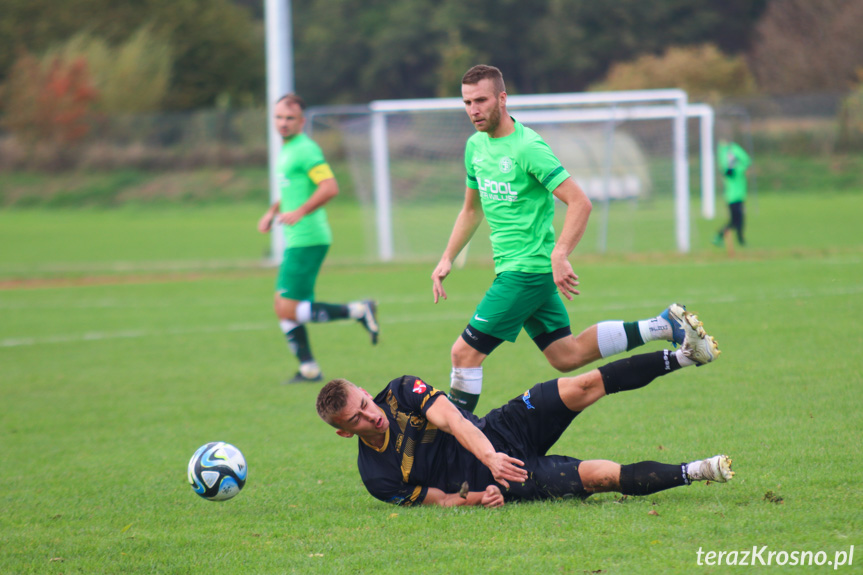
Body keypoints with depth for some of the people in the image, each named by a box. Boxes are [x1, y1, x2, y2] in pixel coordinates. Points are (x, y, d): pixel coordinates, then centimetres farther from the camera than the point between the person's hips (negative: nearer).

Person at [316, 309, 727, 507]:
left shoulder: (400, 392, -6)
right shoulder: (378, 477, -9)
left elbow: (450, 418, -20)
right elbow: (436, 499, -4)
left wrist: (489, 456, -37)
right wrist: (474, 499, -26)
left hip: (498, 433, 3)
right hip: (503, 484, -3)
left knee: (584, 386, -16)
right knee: (600, 476, -21)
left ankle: (685, 355, -10)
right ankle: (695, 473, -13)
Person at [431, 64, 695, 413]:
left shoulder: (526, 147, -16)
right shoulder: (476, 146, 10)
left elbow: (580, 203, -21)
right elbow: (472, 209, 25)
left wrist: (559, 256, -31)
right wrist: (447, 259, 17)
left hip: (527, 270, -9)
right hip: (511, 268, 9)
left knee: (465, 353, -10)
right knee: (567, 356, 12)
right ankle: (663, 326, 19)